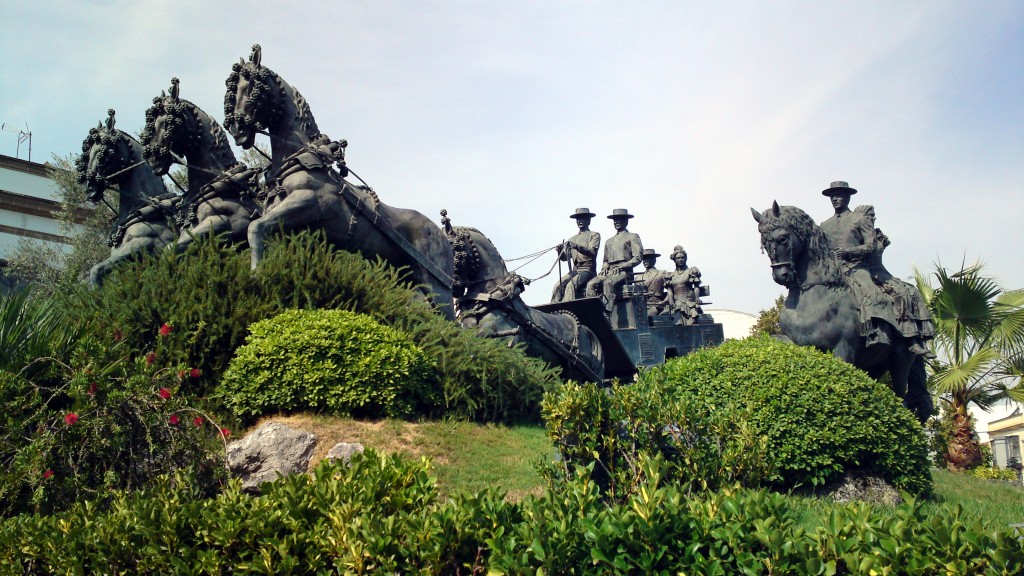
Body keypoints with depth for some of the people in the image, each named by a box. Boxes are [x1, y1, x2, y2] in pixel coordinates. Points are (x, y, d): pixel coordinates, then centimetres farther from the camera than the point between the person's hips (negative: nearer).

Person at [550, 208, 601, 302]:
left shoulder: (594, 235, 6)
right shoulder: (572, 239, 22)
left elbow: (592, 252, -12)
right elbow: (564, 257, 16)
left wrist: (577, 247, -26)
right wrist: (560, 251, -7)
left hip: (587, 270, -5)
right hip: (574, 270, 5)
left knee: (571, 285, -31)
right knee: (558, 286, -20)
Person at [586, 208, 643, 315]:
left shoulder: (632, 237, 11)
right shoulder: (609, 241, 29)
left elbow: (637, 258, -1)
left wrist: (620, 267, -12)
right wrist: (604, 268, 4)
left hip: (624, 272, -6)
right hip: (609, 272, 6)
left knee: (608, 282, -37)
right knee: (591, 284, -23)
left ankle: (606, 313, -46)